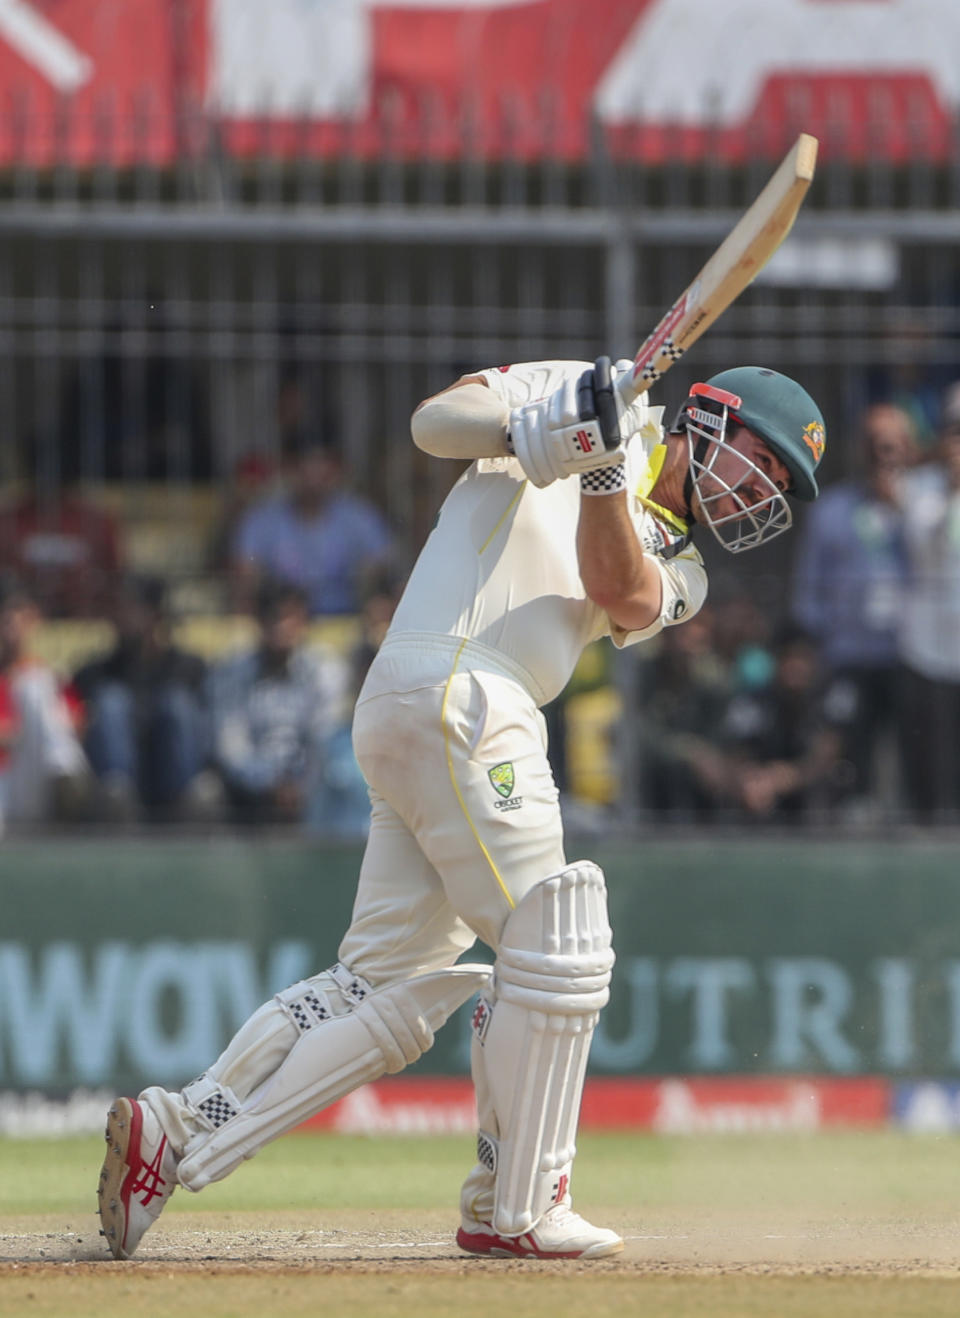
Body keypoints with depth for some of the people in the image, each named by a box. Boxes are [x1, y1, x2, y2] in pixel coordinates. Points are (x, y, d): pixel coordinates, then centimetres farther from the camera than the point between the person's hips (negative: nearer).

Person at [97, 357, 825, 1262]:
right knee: (555, 949, -7)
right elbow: (434, 420, -1)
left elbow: (620, 593, 0)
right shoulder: (589, 392, 7)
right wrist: (532, 432, -20)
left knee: (389, 990, 4)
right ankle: (517, 1211, -1)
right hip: (452, 689, -8)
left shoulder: (676, 569, 22)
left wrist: (605, 476, -15)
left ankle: (175, 1134, 1)